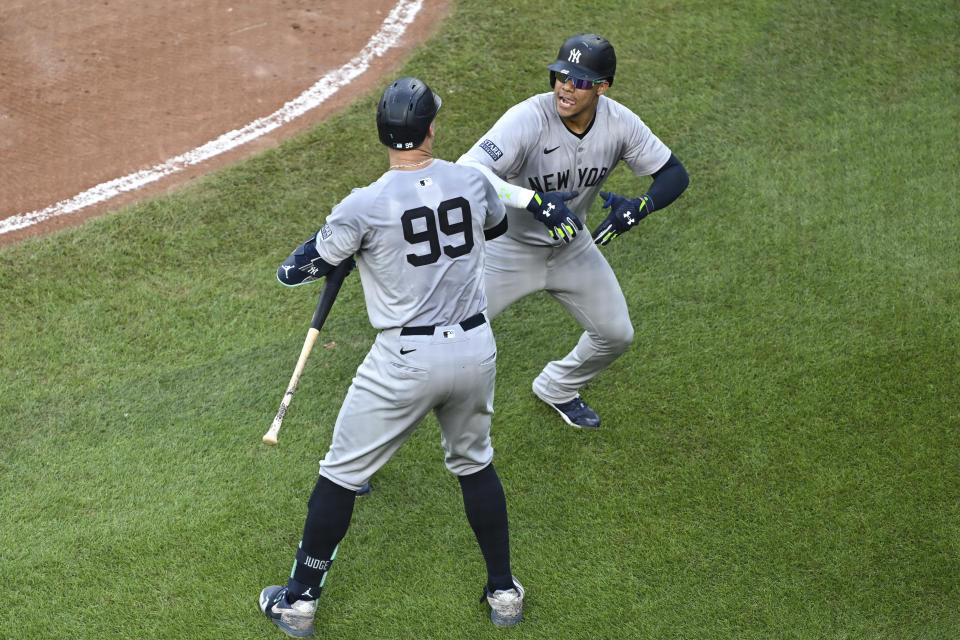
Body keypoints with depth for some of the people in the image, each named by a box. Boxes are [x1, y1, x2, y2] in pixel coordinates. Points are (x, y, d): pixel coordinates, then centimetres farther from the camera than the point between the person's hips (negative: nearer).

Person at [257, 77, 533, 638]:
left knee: (343, 472, 12)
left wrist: (333, 239, 12)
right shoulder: (472, 182, -4)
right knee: (474, 463, 26)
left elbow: (294, 272, -7)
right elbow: (498, 225, 21)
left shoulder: (365, 206, -16)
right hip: (476, 349, 4)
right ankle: (504, 592, 33)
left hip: (406, 360, -4)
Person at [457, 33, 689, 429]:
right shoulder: (528, 119, -32)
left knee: (616, 335, 13)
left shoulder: (619, 123, -17)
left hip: (571, 248, 5)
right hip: (509, 246, -5)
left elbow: (674, 173, -8)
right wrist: (533, 200, -53)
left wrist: (641, 206, -30)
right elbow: (466, 172, -42)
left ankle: (557, 390, 41)